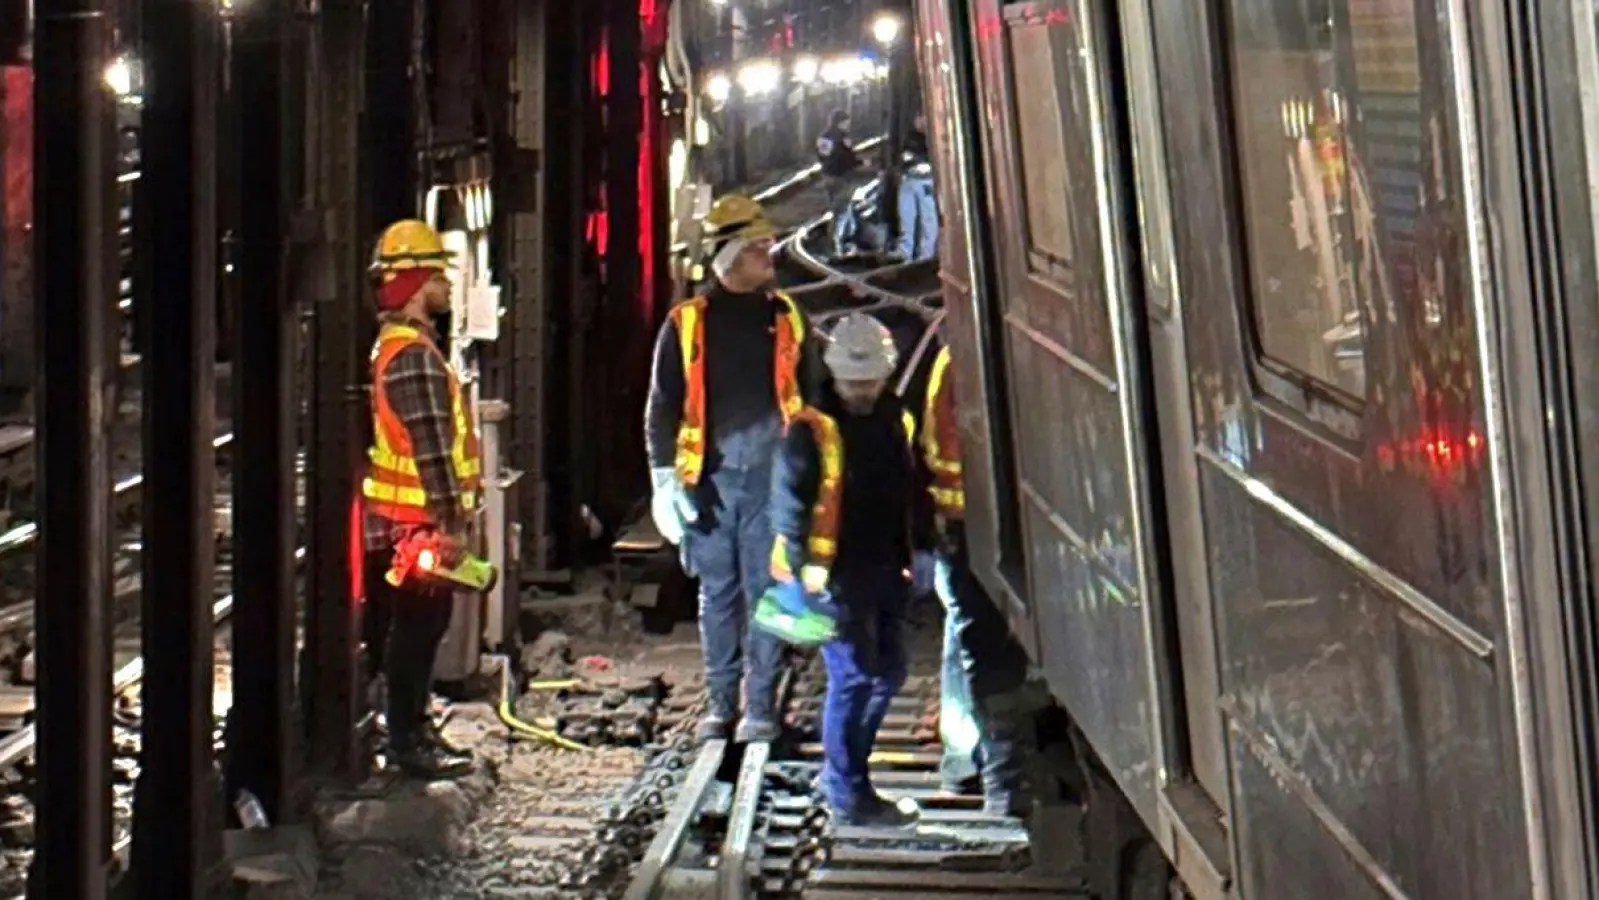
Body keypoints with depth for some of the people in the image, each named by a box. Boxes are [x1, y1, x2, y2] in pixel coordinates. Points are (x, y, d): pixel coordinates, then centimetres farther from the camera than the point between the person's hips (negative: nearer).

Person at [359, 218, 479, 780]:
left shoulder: (391, 345, 17)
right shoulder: (414, 354, -18)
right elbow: (430, 445, -21)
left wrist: (452, 512, 24)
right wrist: (450, 520, -20)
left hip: (394, 520, 10)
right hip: (417, 519, -10)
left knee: (410, 627, 16)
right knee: (418, 626, -5)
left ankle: (412, 728, 24)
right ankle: (408, 741, 0)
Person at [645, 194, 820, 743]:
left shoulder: (787, 318, 8)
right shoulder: (687, 324, 4)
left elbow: (809, 400, 14)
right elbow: (661, 406, 6)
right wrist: (665, 478, -2)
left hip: (770, 475, 0)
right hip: (709, 477, 0)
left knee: (765, 590, -1)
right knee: (717, 592, 7)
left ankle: (760, 707, 5)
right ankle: (720, 703, 16)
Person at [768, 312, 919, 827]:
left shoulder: (895, 422, 12)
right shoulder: (812, 429, -9)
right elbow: (788, 500, -13)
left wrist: (913, 556, 14)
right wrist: (802, 566, -22)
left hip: (884, 573, 8)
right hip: (835, 575, -8)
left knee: (888, 671, 14)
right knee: (852, 674, -8)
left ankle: (842, 771, 29)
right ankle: (848, 795, 2)